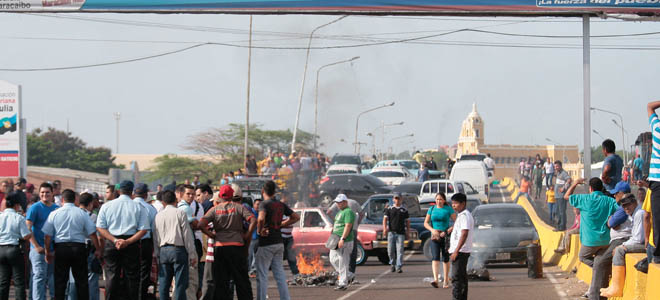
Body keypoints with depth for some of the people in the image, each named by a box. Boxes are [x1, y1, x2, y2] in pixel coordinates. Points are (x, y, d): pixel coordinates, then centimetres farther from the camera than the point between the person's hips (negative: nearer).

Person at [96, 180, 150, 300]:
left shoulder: (106, 206, 3)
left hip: (111, 244, 1)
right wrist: (128, 242, -12)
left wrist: (115, 240, -10)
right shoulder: (138, 208, 0)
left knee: (111, 276, 5)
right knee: (131, 277, 5)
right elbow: (143, 230, -7)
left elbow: (100, 228, -3)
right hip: (131, 245, -1)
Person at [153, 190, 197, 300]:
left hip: (163, 251, 4)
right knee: (180, 283, -4)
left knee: (164, 284, 7)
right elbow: (187, 235, -5)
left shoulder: (158, 216, 10)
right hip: (178, 249, -4)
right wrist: (192, 254, -2)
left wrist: (157, 254, 18)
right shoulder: (180, 213, -3)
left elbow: (155, 238, 13)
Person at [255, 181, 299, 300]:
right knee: (279, 273, 12)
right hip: (279, 242, 7)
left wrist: (259, 230, -15)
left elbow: (261, 219, -33)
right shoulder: (281, 205, 8)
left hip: (266, 243, -7)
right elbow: (296, 217, 16)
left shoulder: (264, 204, -13)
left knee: (262, 275, 0)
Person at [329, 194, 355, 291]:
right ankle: (347, 275, 23)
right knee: (333, 259, 13)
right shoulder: (340, 212, 19)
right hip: (336, 241, 11)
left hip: (345, 241, -11)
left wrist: (342, 239, -26)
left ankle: (343, 284, -4)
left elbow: (348, 226, -21)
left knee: (343, 262, -8)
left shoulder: (348, 212, -13)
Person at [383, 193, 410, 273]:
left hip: (401, 233, -1)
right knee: (390, 250, 2)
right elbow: (385, 219, 2)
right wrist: (384, 228, -13)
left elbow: (407, 222, 13)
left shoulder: (404, 210, 11)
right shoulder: (389, 209, 10)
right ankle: (392, 264, 21)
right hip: (391, 232, 1)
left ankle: (399, 267, -9)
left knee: (400, 251, -8)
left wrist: (408, 233, 6)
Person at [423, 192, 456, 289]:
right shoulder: (431, 209, 7)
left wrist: (447, 231, -16)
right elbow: (426, 223, 9)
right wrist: (432, 230, -10)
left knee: (445, 258, 6)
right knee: (435, 257, -14)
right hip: (435, 236, 1)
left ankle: (446, 281, 17)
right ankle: (435, 279, -27)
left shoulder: (449, 209, -1)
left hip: (445, 236, -1)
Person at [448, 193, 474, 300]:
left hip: (460, 251, -10)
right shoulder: (462, 215, 17)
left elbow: (464, 234, -22)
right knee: (462, 277, 14)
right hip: (463, 251, 10)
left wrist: (456, 251, -23)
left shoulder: (464, 215, -15)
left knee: (456, 277, -13)